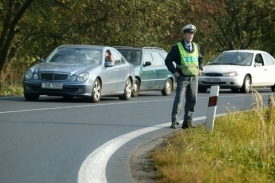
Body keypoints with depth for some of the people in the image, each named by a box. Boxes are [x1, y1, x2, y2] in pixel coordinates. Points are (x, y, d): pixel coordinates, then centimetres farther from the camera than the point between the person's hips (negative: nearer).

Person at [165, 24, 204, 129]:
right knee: (179, 100, -11)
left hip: (194, 77, 5)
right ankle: (174, 121, -10)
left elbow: (201, 59, 27)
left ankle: (187, 121, 15)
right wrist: (174, 72, -9)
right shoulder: (177, 47, -4)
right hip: (182, 77, -5)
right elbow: (168, 60, -1)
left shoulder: (196, 47, 12)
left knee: (192, 101, 7)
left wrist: (200, 68, 10)